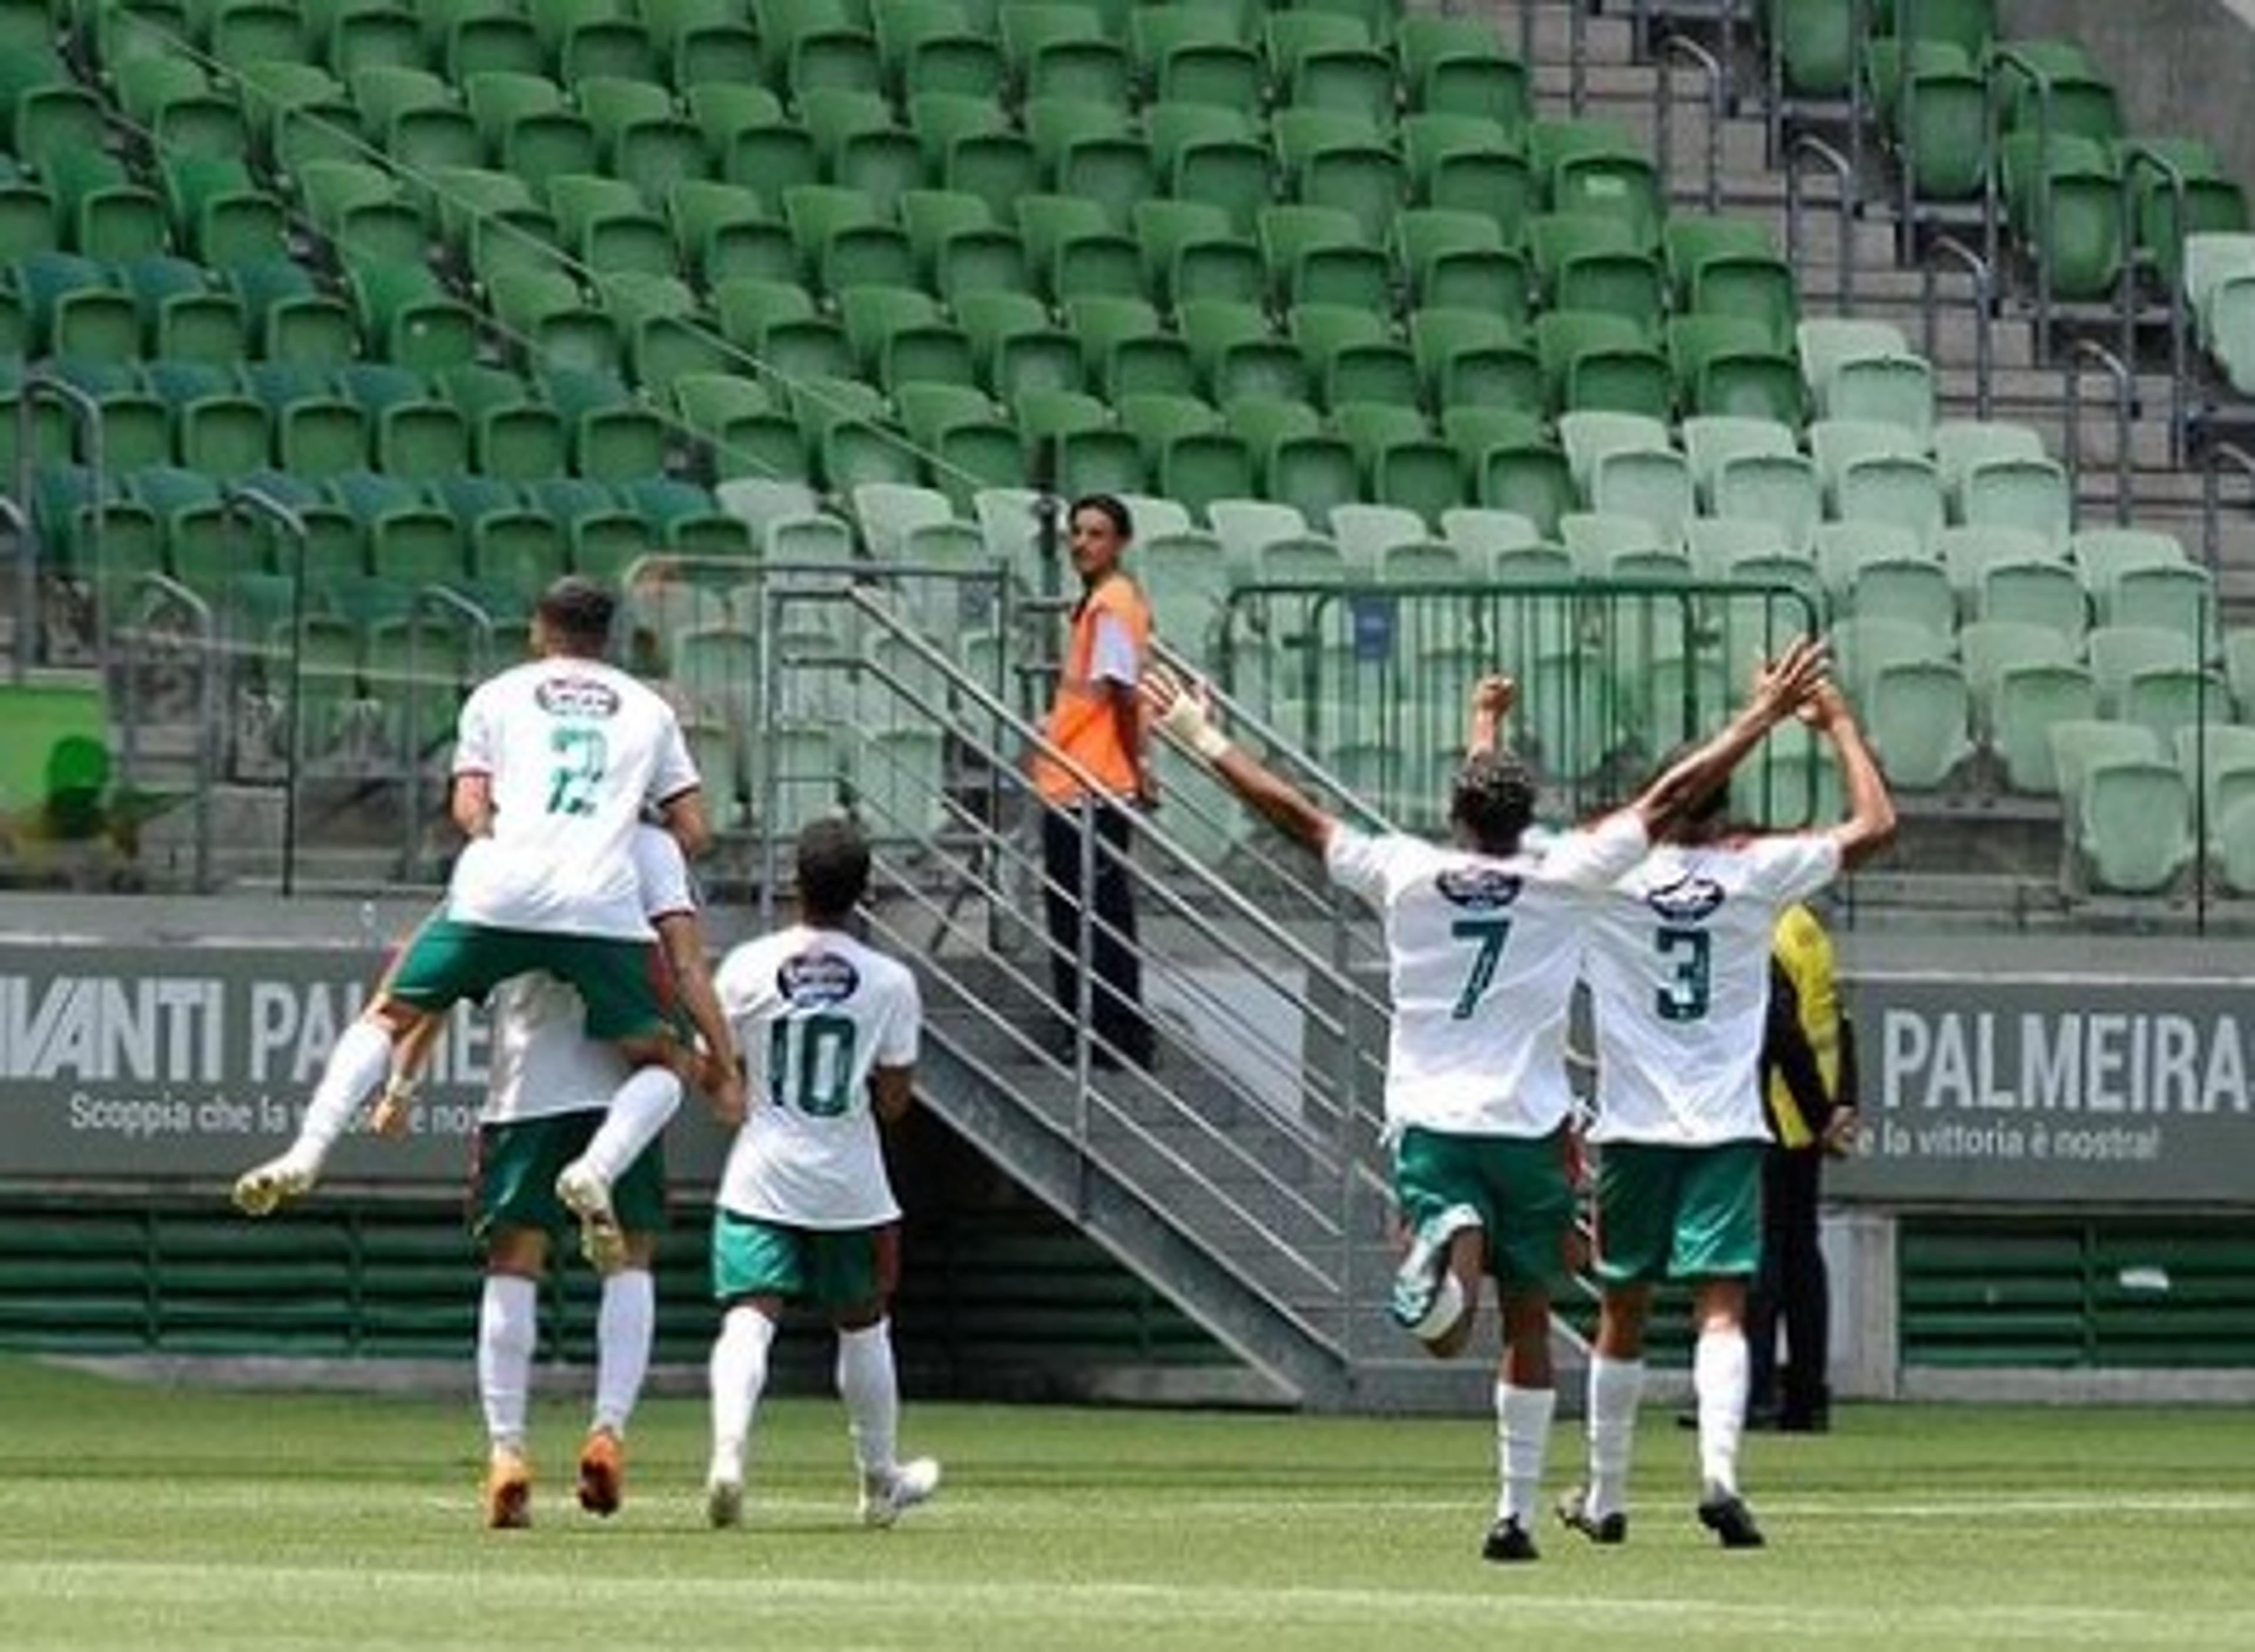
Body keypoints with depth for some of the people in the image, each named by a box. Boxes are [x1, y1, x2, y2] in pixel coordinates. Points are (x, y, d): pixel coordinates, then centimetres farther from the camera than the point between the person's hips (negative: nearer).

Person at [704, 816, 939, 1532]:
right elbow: (892, 1101, -3)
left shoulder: (747, 968, -5)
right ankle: (879, 1479, 32)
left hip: (760, 1179, -1)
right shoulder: (890, 983, -6)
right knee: (862, 1327, 18)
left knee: (749, 1318, -8)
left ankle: (728, 1452, -33)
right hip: (850, 1187, 1)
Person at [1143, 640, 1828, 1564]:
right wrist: (1764, 719, 9)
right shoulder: (1559, 877, -1)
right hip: (1529, 1127, 0)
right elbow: (1669, 799, 2)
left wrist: (1205, 743, 21)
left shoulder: (1404, 874, 1)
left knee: (1447, 1336, -11)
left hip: (1429, 1122, 0)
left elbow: (1294, 815, 9)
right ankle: (1516, 1512, 15)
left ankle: (1447, 1245, -45)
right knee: (1527, 1321, 14)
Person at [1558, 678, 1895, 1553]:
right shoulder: (1756, 873, -3)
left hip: (1633, 1126, 1)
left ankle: (1604, 1496, 23)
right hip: (1728, 1127, -1)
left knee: (1623, 1312, 14)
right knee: (1721, 1308, -7)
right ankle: (1719, 1470, -29)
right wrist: (1839, 723, 16)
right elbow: (1874, 825, 6)